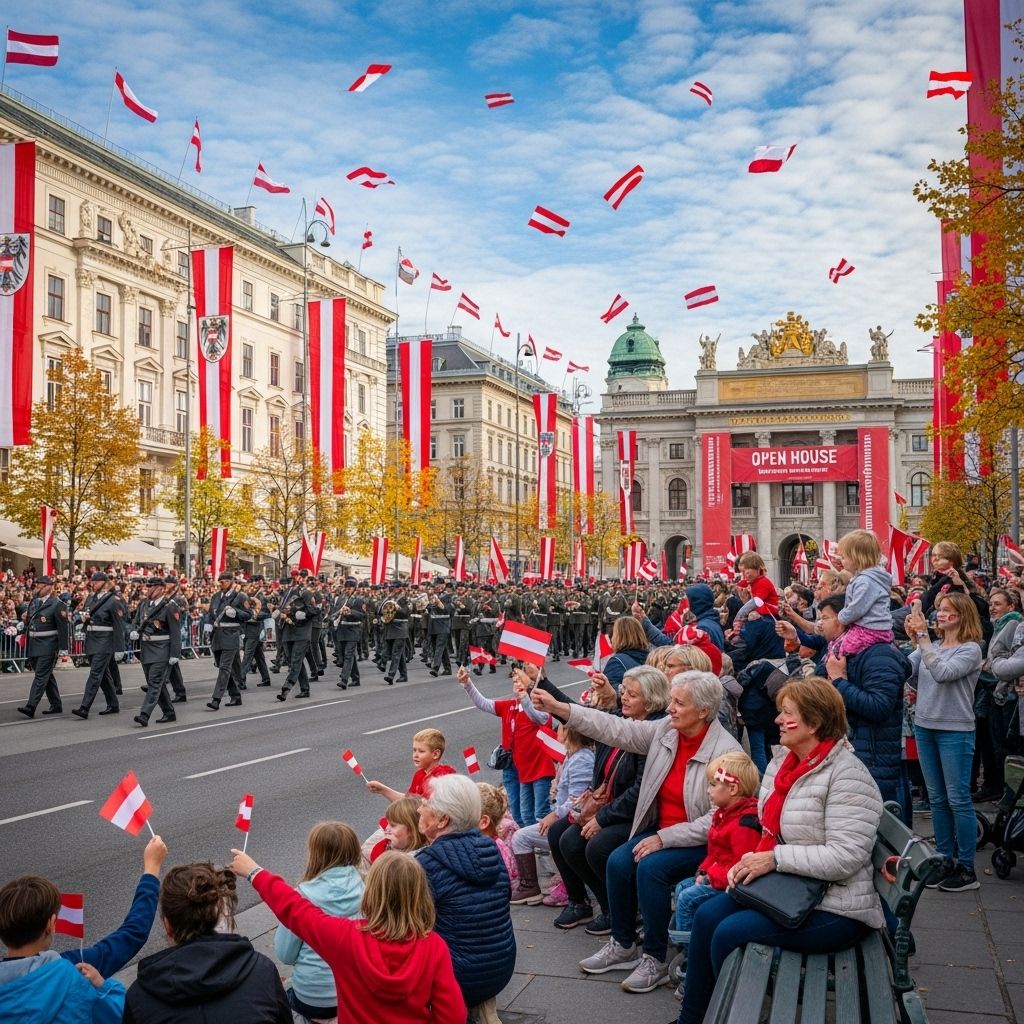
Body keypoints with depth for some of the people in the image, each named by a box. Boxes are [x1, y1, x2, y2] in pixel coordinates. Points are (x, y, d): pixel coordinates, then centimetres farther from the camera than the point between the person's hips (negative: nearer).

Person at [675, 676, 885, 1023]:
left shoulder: (847, 776, -21)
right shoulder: (782, 762, 6)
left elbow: (844, 857, -28)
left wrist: (774, 859, -26)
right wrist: (752, 862, -5)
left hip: (833, 908, -8)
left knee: (730, 933, -18)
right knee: (707, 915, -2)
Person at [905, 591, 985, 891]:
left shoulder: (970, 649, -9)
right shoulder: (929, 647, 8)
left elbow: (943, 673, -25)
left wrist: (922, 637, -24)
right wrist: (913, 639, -16)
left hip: (955, 731, -6)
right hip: (924, 727, 6)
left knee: (958, 799, -2)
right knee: (937, 799, 13)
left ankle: (966, 869, 6)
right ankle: (944, 859, 23)